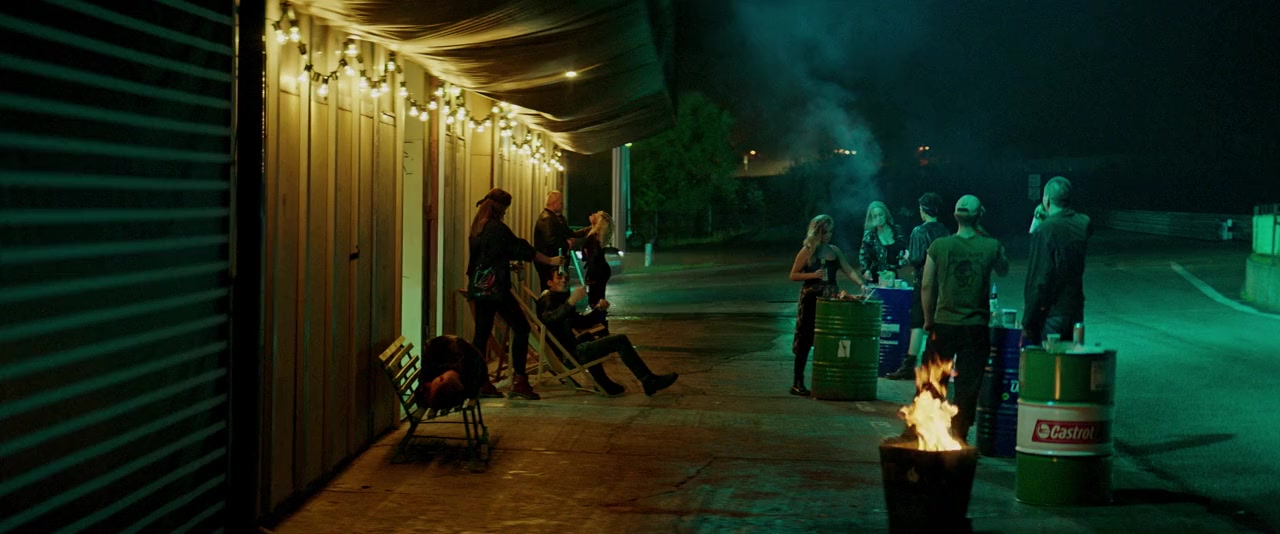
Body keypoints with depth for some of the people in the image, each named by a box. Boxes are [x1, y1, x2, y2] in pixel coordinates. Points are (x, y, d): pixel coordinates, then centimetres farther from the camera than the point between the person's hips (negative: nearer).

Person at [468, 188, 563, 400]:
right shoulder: (497, 228, -13)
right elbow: (522, 249, -10)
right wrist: (550, 260, -1)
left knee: (482, 333, 10)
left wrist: (509, 262, 35)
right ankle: (519, 380, -4)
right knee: (521, 328, -2)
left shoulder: (477, 227, 12)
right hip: (497, 287, -9)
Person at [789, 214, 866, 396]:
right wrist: (812, 275, -17)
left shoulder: (834, 250, 12)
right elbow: (793, 275, -3)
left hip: (830, 299, 5)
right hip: (811, 299, -5)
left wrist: (861, 284, -6)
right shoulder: (807, 252, -2)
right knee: (805, 340, -2)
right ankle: (797, 383, 3)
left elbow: (848, 270, 9)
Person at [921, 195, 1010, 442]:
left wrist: (929, 320, 8)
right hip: (976, 326, -1)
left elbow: (926, 286, -1)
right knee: (968, 384, 6)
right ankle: (959, 435, 8)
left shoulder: (939, 246, -4)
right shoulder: (991, 247, -5)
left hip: (944, 323, 1)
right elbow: (1003, 271, 16)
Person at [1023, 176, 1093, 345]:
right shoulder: (1084, 225, 1)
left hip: (1051, 315, -6)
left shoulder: (1045, 230, -17)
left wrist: (1028, 323, -11)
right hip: (1076, 312, 6)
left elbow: (1038, 281, -17)